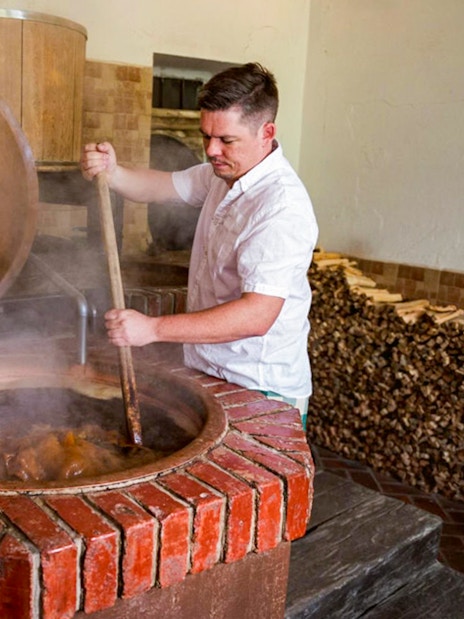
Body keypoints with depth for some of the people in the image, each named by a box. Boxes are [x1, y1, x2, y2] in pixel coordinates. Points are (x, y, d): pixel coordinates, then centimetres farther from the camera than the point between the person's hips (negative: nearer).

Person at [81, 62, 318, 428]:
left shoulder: (282, 205, -25)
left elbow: (257, 315, -33)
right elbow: (162, 187, 12)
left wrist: (153, 329, -34)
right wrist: (112, 173, -11)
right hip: (210, 375, 8)